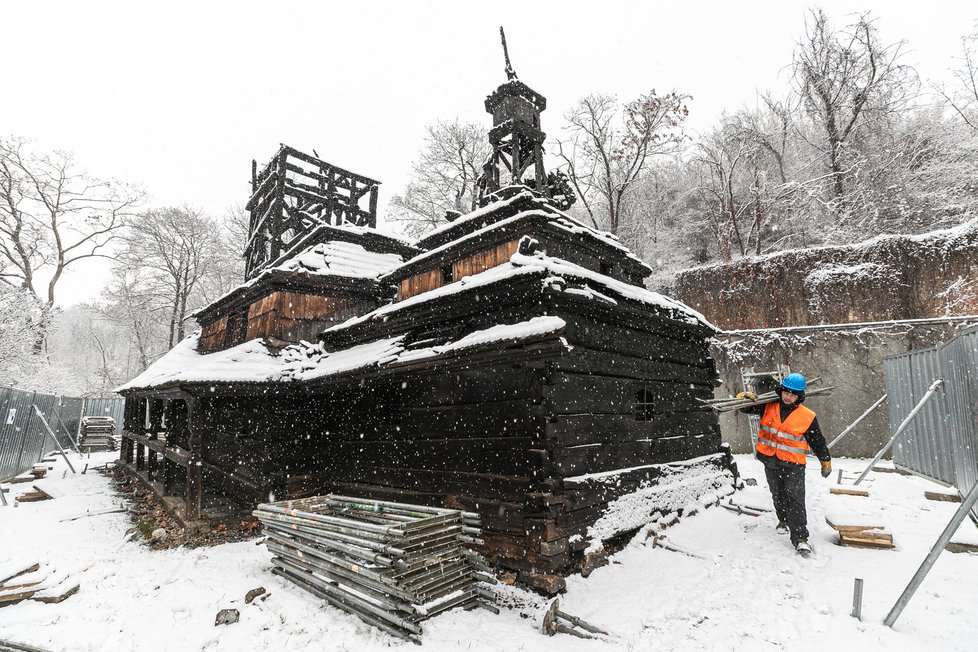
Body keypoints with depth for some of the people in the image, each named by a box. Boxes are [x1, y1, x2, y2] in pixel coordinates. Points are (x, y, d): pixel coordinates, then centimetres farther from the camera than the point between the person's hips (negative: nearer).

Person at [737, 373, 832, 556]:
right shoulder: (768, 407, -2)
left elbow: (818, 442, 4)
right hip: (770, 462, 3)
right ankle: (784, 520, 42)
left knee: (795, 499, -11)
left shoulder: (807, 417, -7)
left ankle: (800, 537, -7)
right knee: (778, 495, 19)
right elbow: (747, 408, 2)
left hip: (793, 465, -3)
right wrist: (745, 397, -21)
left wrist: (826, 462, 11)